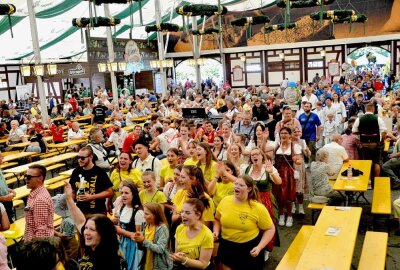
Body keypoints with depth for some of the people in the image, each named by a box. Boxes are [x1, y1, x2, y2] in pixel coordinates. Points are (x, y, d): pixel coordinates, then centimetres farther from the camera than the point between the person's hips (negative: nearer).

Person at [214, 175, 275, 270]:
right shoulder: (225, 201, -6)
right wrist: (216, 231, -7)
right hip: (226, 247, 3)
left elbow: (270, 229, -7)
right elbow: (217, 219, 11)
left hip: (249, 248, -3)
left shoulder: (258, 208, -16)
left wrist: (259, 247, -16)